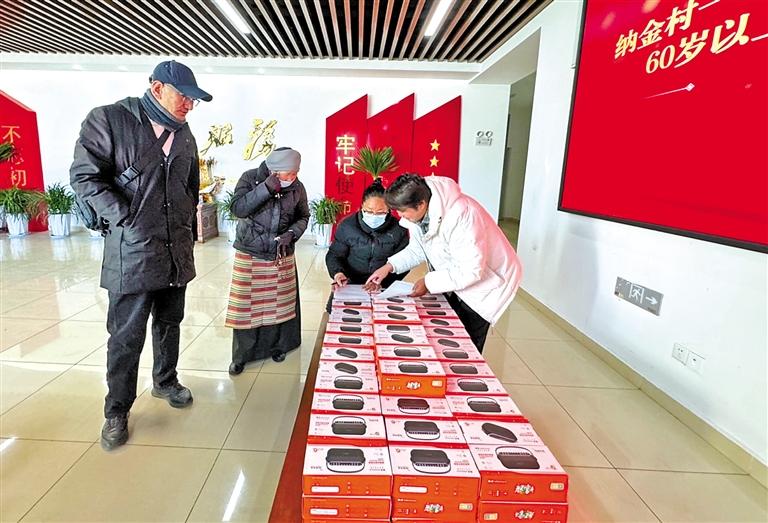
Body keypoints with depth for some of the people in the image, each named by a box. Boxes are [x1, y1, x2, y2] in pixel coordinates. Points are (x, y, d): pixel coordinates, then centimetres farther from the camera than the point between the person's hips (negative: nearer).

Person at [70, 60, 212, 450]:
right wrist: (125, 219, -15)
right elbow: (84, 176, -9)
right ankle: (116, 411, 20)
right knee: (127, 335, 2)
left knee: (170, 322, 18)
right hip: (132, 252, -5)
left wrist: (189, 225, 12)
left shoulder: (183, 134, 11)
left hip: (177, 251, 6)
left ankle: (165, 381, 38)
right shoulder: (109, 120, -7)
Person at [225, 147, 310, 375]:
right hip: (249, 254, -2)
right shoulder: (250, 178, -9)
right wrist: (266, 187, -26)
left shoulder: (297, 187, -3)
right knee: (246, 305, 2)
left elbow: (303, 217, 8)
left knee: (279, 303, 10)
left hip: (282, 256, 2)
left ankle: (276, 345, 32)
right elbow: (237, 209, -18)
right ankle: (241, 355, 19)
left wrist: (292, 233, -11)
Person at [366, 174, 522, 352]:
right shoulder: (418, 211, -11)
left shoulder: (460, 215, -36)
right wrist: (390, 266, -10)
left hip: (485, 280, -7)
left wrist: (429, 282, -25)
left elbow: (470, 271, -33)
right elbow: (418, 249, 4)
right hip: (453, 279, 7)